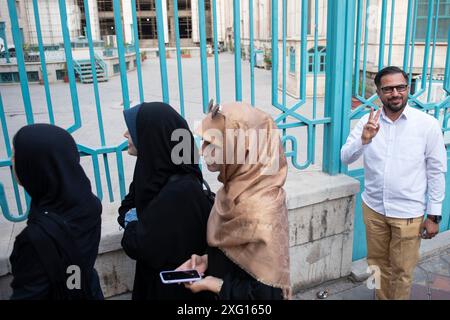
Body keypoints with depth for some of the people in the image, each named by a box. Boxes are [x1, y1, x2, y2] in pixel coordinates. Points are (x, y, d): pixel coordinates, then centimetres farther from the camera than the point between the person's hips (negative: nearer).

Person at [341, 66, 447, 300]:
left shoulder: (428, 124, -11)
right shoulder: (368, 121, -4)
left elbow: (436, 172, -5)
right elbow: (345, 158, -7)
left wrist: (434, 215, -3)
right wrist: (363, 140, -26)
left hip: (408, 213, -3)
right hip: (373, 208, 3)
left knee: (401, 271, 11)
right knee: (378, 263, 20)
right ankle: (381, 297, 42)